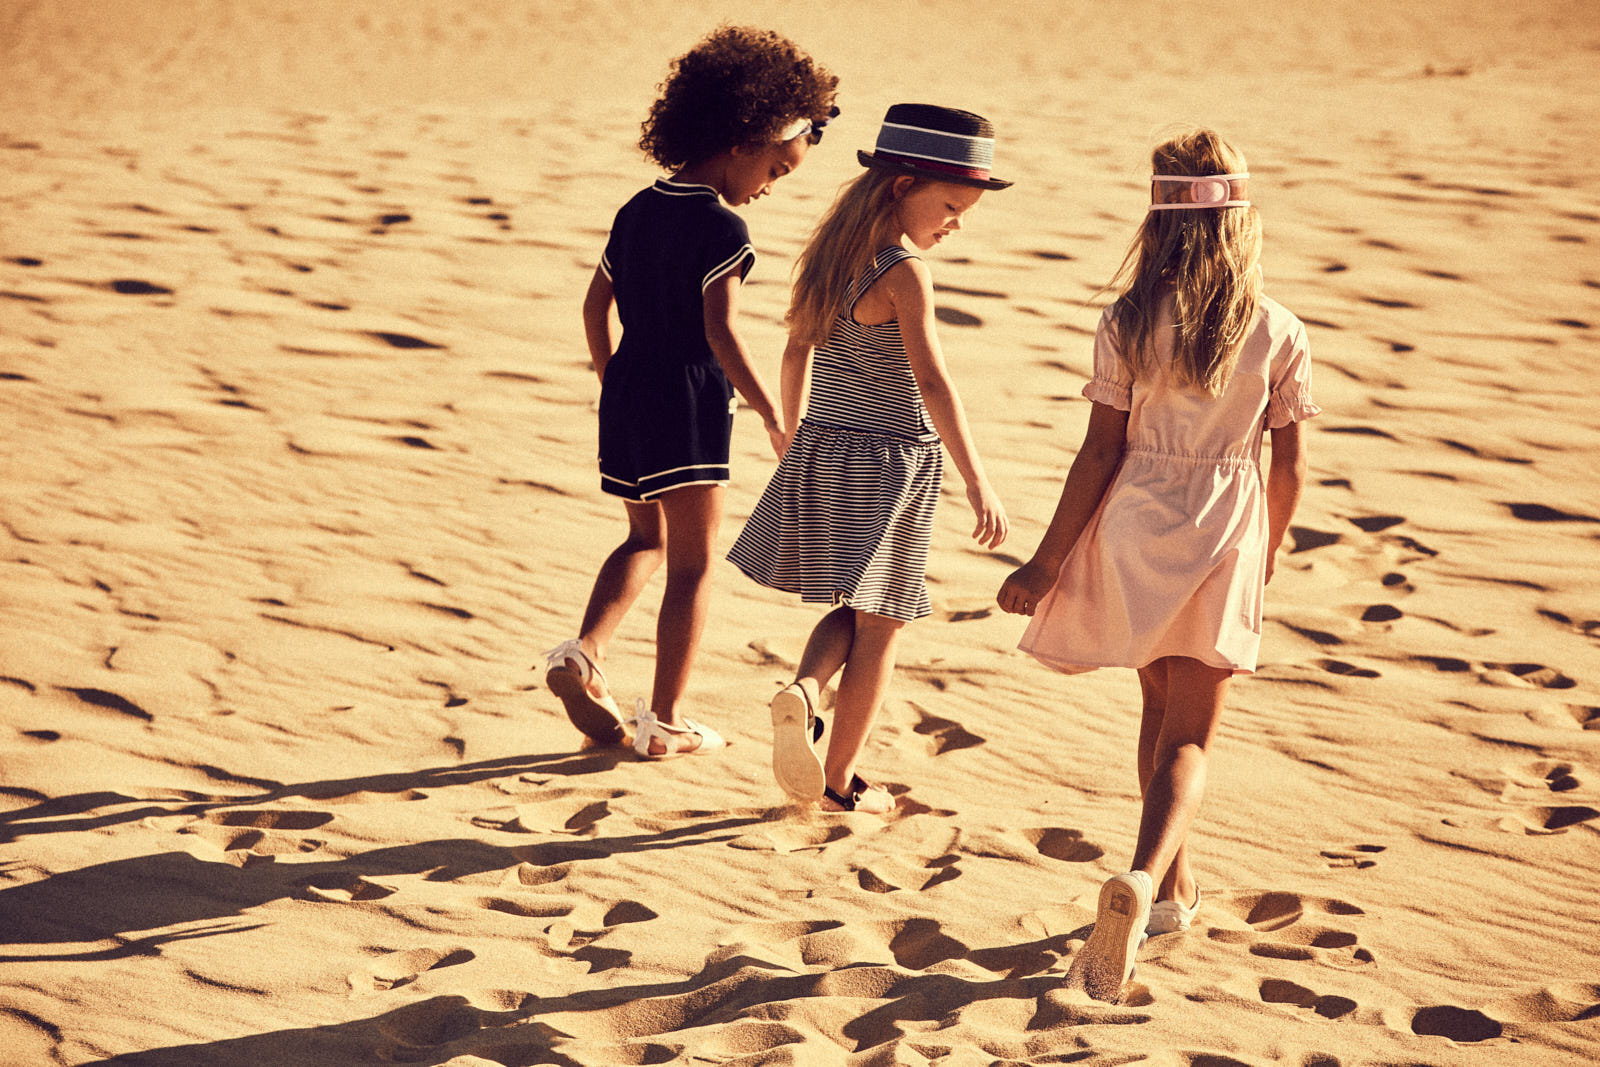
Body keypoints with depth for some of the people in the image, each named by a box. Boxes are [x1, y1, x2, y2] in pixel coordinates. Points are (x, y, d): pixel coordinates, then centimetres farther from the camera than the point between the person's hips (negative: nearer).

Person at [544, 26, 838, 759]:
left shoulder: (636, 211, 10)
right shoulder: (721, 229, -13)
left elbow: (596, 307, 16)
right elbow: (720, 333, -22)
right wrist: (774, 419, -21)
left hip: (627, 391, 7)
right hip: (690, 403, -7)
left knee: (647, 541, 23)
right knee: (692, 561, 3)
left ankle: (583, 651, 2)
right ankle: (664, 721, 6)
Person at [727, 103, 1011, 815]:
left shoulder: (832, 251, 5)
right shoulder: (903, 272, -19)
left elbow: (797, 350, 15)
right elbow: (932, 383, -26)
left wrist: (794, 441, 28)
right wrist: (977, 483, -28)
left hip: (821, 450, 7)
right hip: (888, 462, -7)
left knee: (852, 611, 20)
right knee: (879, 624, 6)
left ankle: (805, 688, -9)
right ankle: (841, 783, 12)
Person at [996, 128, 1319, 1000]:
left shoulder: (1128, 323, -8)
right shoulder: (1277, 333, -6)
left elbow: (1100, 453, -7)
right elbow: (1288, 467, -1)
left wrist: (1046, 564, 0)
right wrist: (1264, 560, 15)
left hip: (1134, 531, 1)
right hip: (1225, 537, -1)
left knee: (1160, 708, 22)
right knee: (1190, 737, 3)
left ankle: (1174, 886, 32)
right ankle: (1144, 878, -22)